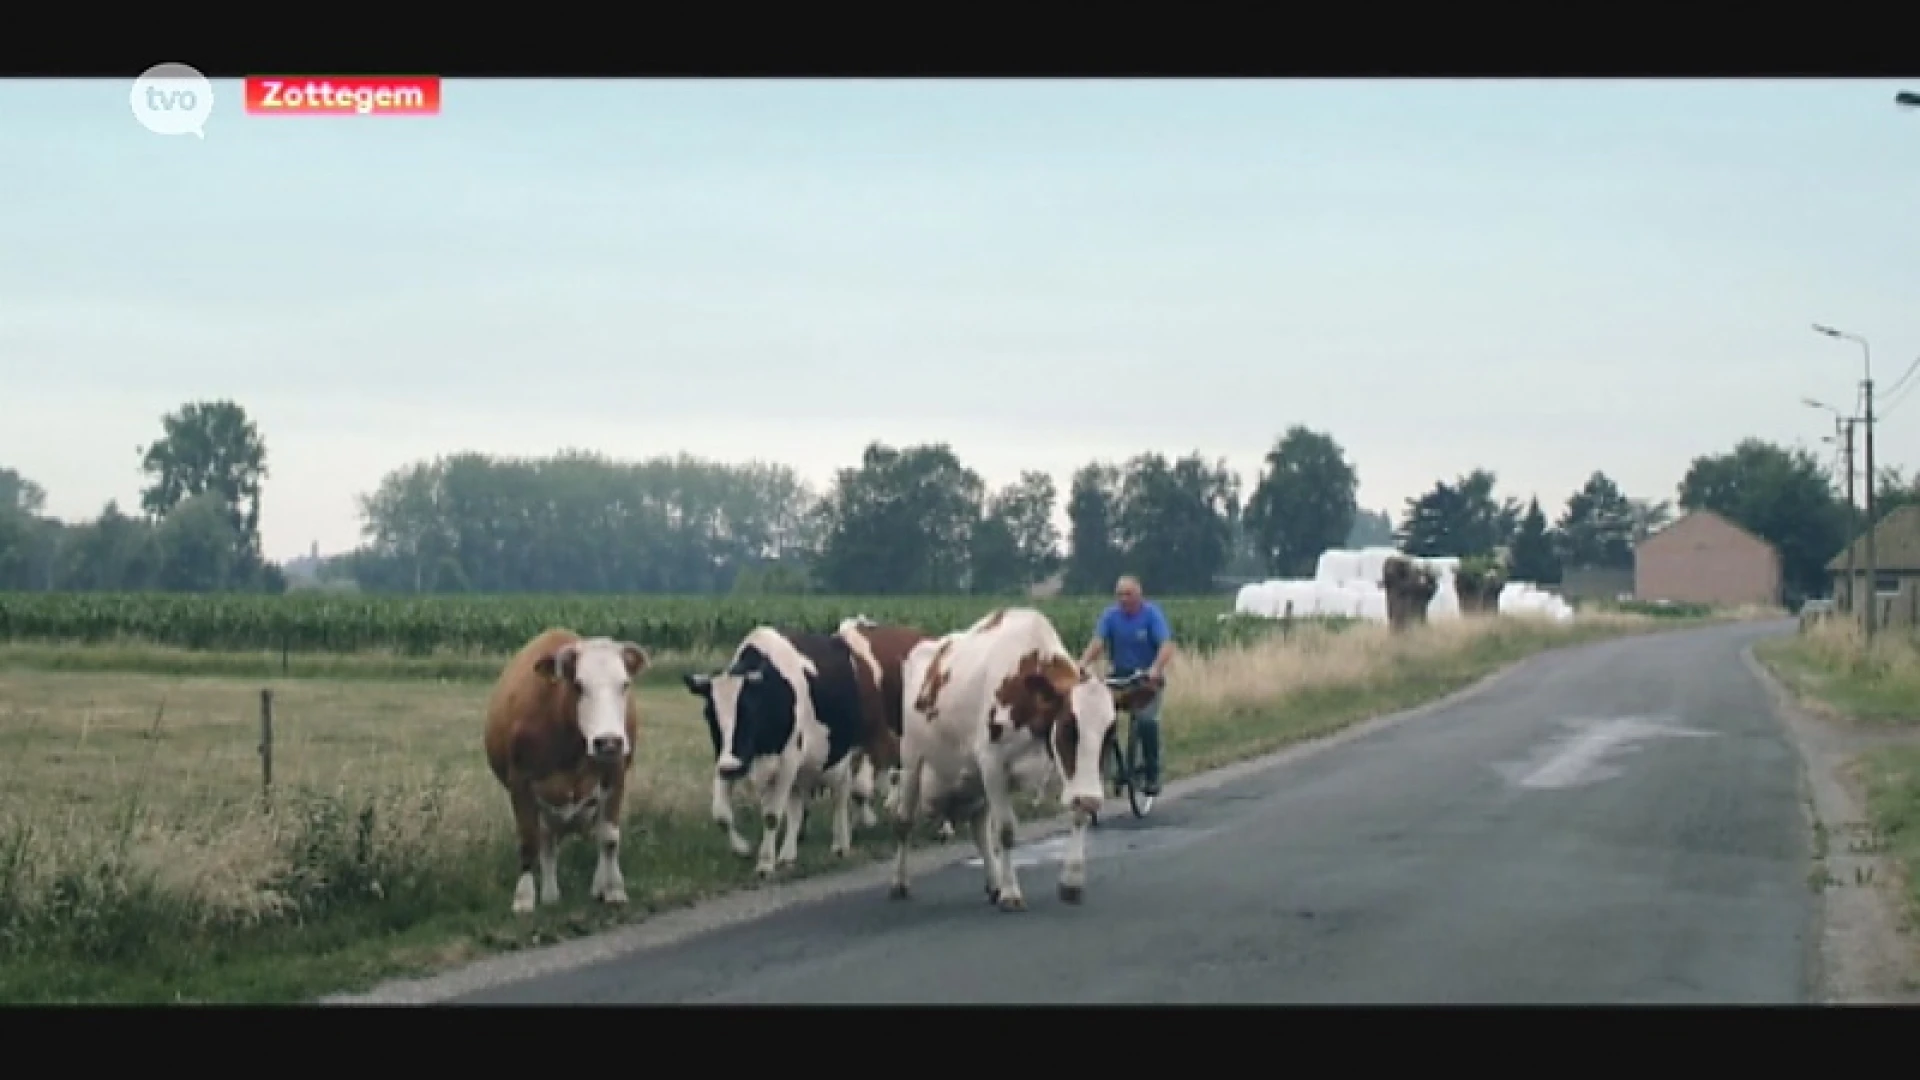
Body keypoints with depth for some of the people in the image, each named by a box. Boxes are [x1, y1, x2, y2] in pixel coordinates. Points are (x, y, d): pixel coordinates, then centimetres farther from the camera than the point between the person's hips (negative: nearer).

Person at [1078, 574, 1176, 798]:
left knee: (1146, 720, -25)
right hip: (1119, 677, 3)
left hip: (1148, 679, -3)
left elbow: (1166, 645, -24)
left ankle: (1152, 776, -12)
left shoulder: (1152, 614, -12)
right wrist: (1082, 665, -37)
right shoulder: (1110, 615, -4)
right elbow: (1097, 642, -17)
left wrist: (1156, 669, -43)